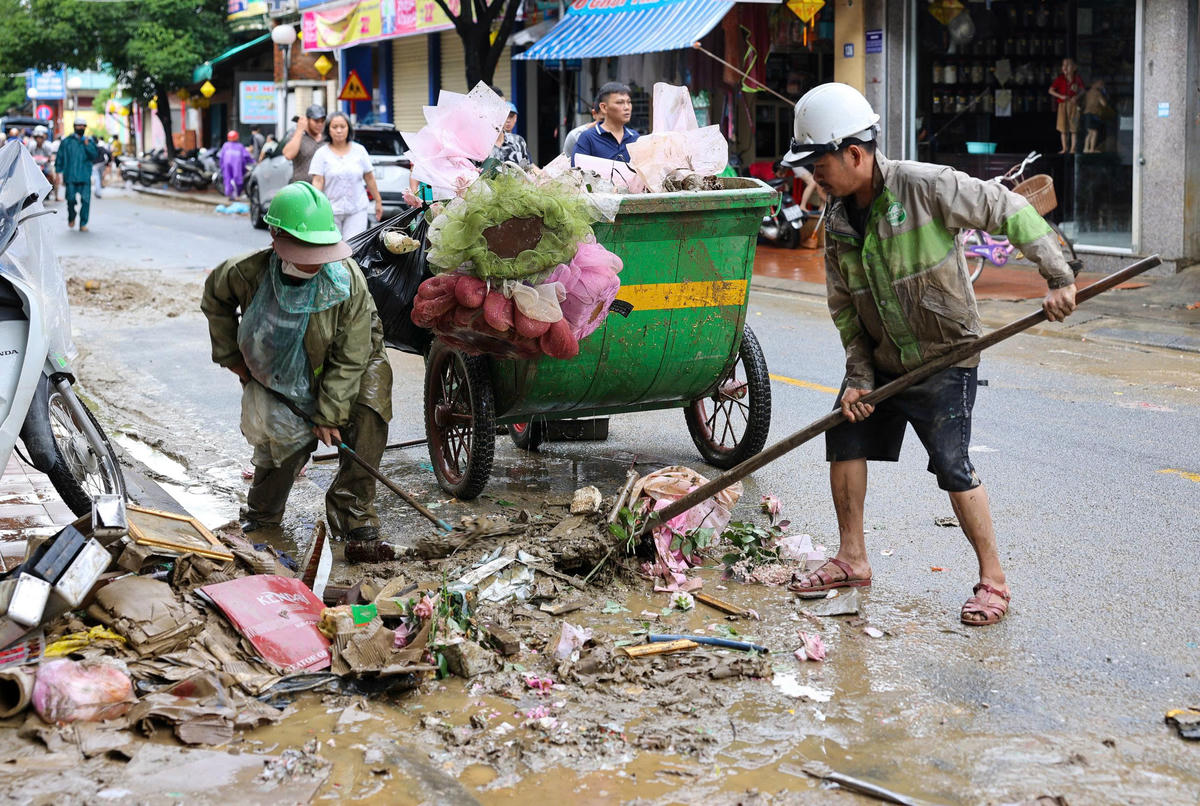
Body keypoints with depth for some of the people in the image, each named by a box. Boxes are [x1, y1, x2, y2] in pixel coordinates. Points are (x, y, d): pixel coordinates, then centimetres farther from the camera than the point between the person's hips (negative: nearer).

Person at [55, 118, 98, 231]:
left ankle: (83, 224, 1)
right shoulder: (66, 141, 8)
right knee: (71, 199, 0)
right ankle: (71, 219, 27)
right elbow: (59, 157, 10)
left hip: (85, 177, 0)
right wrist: (58, 172, 4)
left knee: (85, 200, -7)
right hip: (70, 176, 0)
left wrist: (87, 145, -13)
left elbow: (95, 156, -1)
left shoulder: (89, 141, 11)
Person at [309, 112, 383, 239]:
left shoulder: (359, 150, 6)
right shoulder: (322, 153, 1)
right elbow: (317, 182, -5)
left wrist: (378, 201, 14)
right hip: (331, 211, 0)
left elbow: (369, 178, 11)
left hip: (357, 209, 0)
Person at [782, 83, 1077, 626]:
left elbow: (1009, 212, -15)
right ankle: (852, 560, 24)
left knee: (952, 465, -11)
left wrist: (1058, 277, -20)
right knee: (845, 440, 8)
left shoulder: (926, 187, -20)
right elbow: (843, 306, 4)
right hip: (881, 358, 7)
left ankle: (993, 579, 3)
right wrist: (857, 375, -4)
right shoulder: (838, 219, 0)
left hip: (946, 357, -7)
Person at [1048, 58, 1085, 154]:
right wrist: (1061, 96, -18)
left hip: (1074, 104, 0)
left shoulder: (1077, 78, 1)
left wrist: (1076, 97, -9)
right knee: (1063, 128, 1)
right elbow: (1051, 90, -4)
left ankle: (1073, 148, 6)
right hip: (1063, 104, 0)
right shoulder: (1060, 79, -2)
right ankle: (1065, 148, 9)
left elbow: (1082, 90, 11)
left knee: (1074, 127, 0)